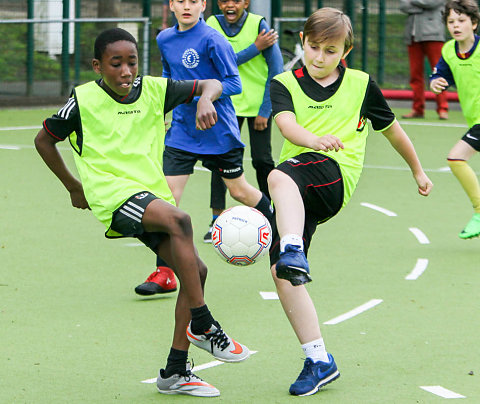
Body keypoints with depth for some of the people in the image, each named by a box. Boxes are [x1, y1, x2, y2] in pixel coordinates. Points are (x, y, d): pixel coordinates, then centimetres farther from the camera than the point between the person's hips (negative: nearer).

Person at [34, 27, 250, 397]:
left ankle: (175, 372, 5)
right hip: (113, 194, -6)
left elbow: (210, 85, 11)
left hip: (153, 193, 6)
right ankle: (202, 325, -25)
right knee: (179, 220, -33)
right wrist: (73, 186, 13)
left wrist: (205, 99, -13)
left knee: (195, 271, -6)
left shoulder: (153, 89, 6)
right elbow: (44, 140, 9)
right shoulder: (84, 101, -4)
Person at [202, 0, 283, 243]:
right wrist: (255, 47, -24)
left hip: (259, 102, -2)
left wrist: (265, 110, -11)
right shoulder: (212, 25, -6)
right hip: (228, 102, 2)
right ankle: (217, 220, -2)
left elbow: (276, 68, -10)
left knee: (261, 159, -2)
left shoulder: (258, 24, -12)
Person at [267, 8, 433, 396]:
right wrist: (315, 139, -34)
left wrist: (418, 171, 36)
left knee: (280, 176, -37)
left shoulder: (361, 85, 10)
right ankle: (319, 360, -1)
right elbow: (286, 124, -12)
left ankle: (294, 251, -61)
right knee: (281, 273, -9)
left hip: (334, 175, -4)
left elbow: (391, 128, 25)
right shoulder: (285, 84, 9)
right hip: (297, 192, 4)